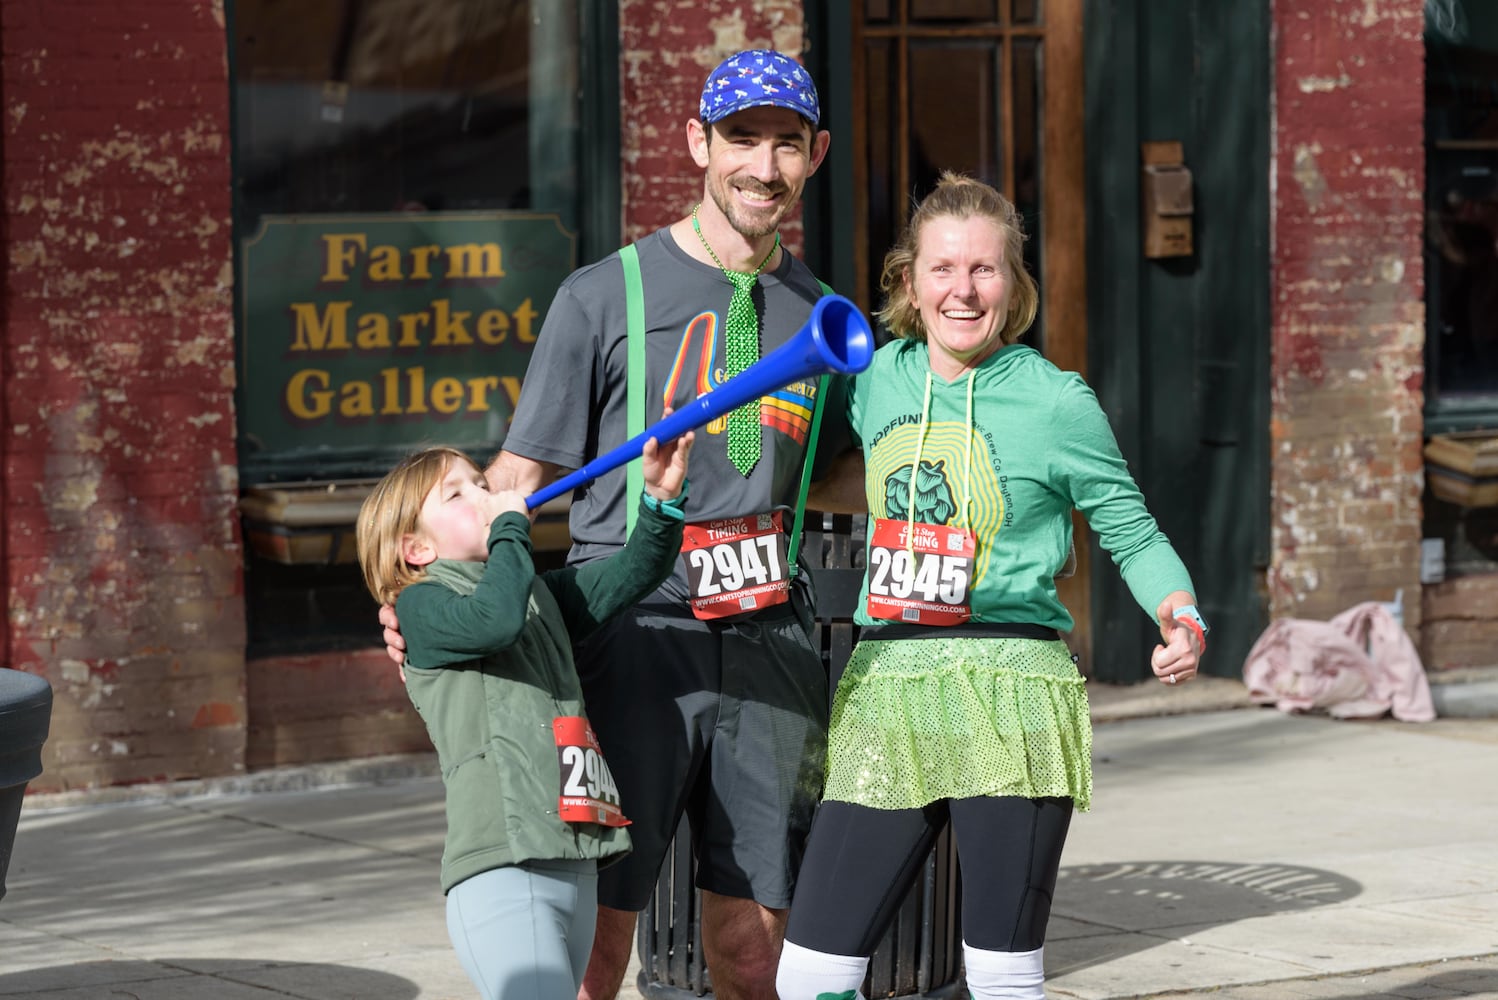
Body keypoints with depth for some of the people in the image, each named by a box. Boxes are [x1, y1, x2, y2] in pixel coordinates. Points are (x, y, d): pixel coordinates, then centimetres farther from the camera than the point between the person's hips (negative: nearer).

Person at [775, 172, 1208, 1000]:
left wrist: (1180, 615, -14)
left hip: (1008, 696, -4)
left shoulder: (1056, 402, -3)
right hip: (885, 692, 4)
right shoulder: (877, 376, 9)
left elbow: (1132, 533, 5)